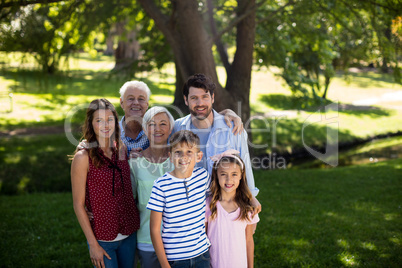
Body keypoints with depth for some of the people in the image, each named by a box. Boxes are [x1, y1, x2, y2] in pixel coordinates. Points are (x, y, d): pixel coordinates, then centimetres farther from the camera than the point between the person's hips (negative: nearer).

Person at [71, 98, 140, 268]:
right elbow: (78, 204, -11)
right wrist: (93, 244, -11)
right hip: (102, 238, -4)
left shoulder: (122, 150, 0)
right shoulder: (83, 157, -14)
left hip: (129, 234, 5)